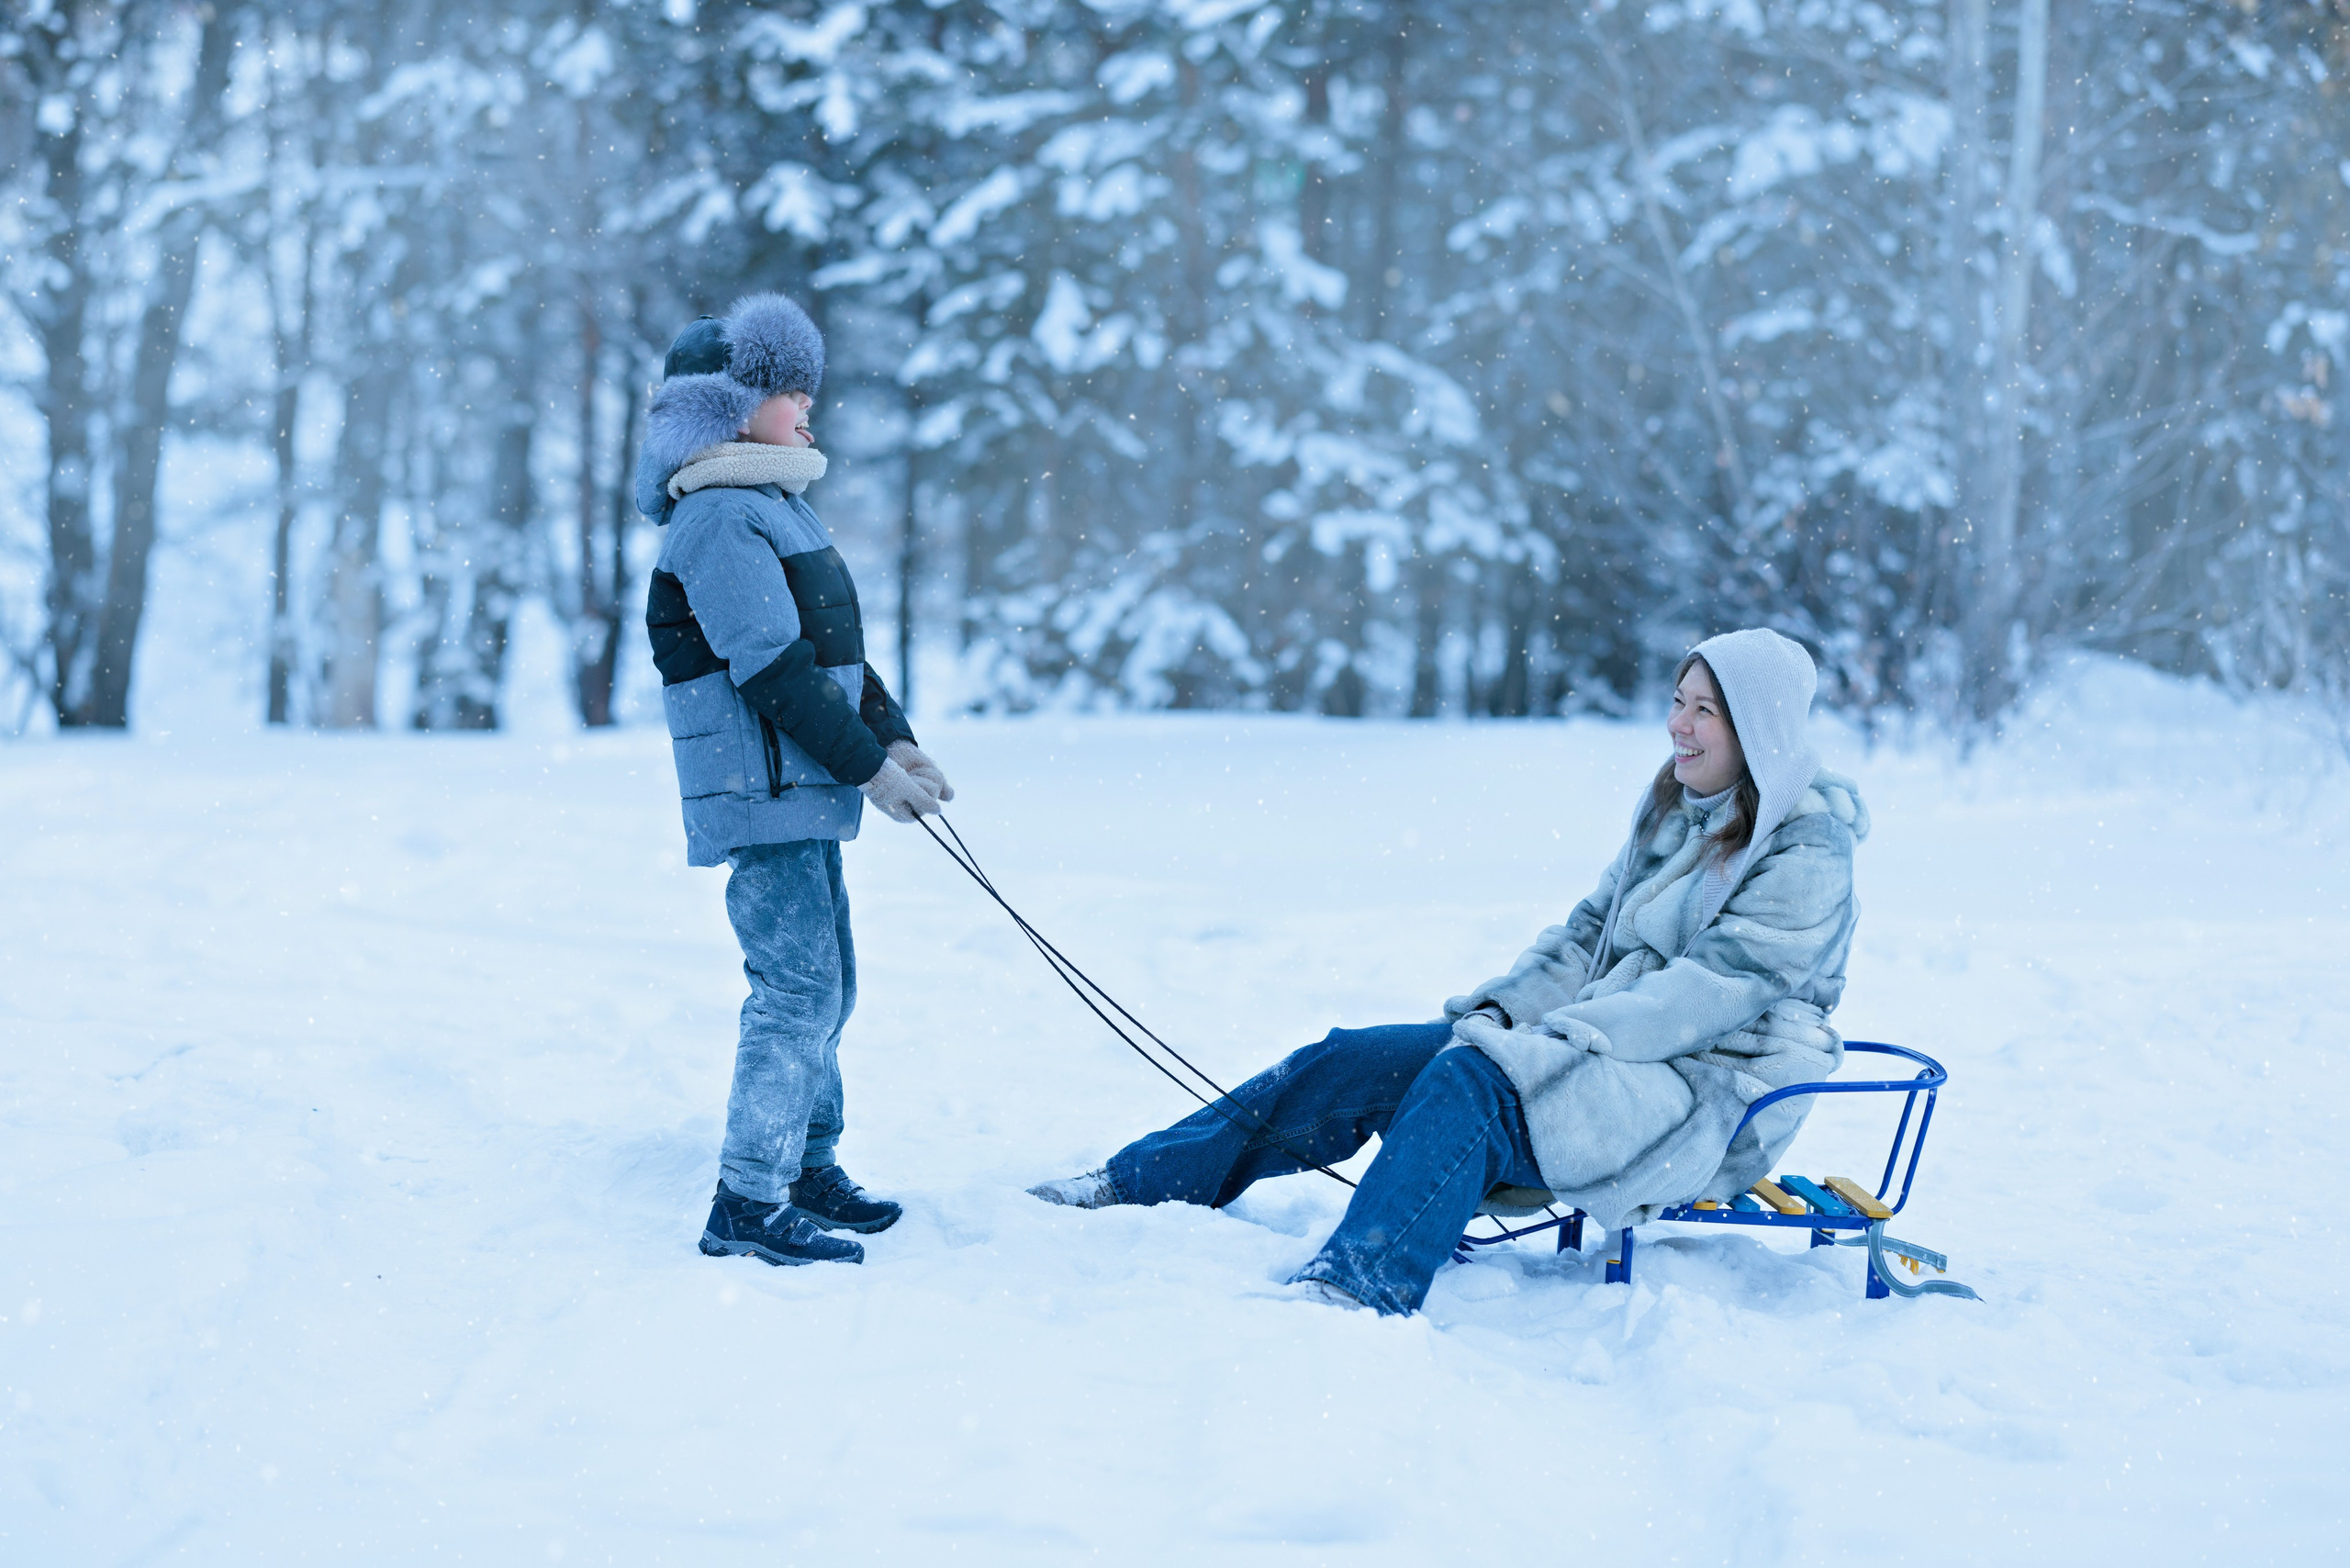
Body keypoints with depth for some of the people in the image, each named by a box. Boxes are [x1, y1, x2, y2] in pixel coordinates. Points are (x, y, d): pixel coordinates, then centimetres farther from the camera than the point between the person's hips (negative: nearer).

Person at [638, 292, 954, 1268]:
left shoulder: (780, 505, 19)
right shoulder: (720, 517, -14)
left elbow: (834, 646, 22)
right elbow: (773, 668, -20)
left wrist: (896, 739, 12)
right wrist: (869, 765, -16)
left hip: (804, 791, 10)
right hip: (758, 791, -10)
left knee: (821, 986, 17)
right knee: (798, 989, -12)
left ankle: (807, 1169, 30)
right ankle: (747, 1206, -9)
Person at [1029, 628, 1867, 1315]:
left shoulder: (1808, 852, -11)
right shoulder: (1672, 809, 16)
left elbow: (1714, 988, -20)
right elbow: (1591, 931, 17)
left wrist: (1561, 1038, -25)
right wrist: (1502, 1005, -2)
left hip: (1714, 1094, -8)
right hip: (1606, 1048, 8)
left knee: (1469, 1083, -35)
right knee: (1348, 1061, -5)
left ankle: (1351, 1289, -50)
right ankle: (1130, 1190, -1)